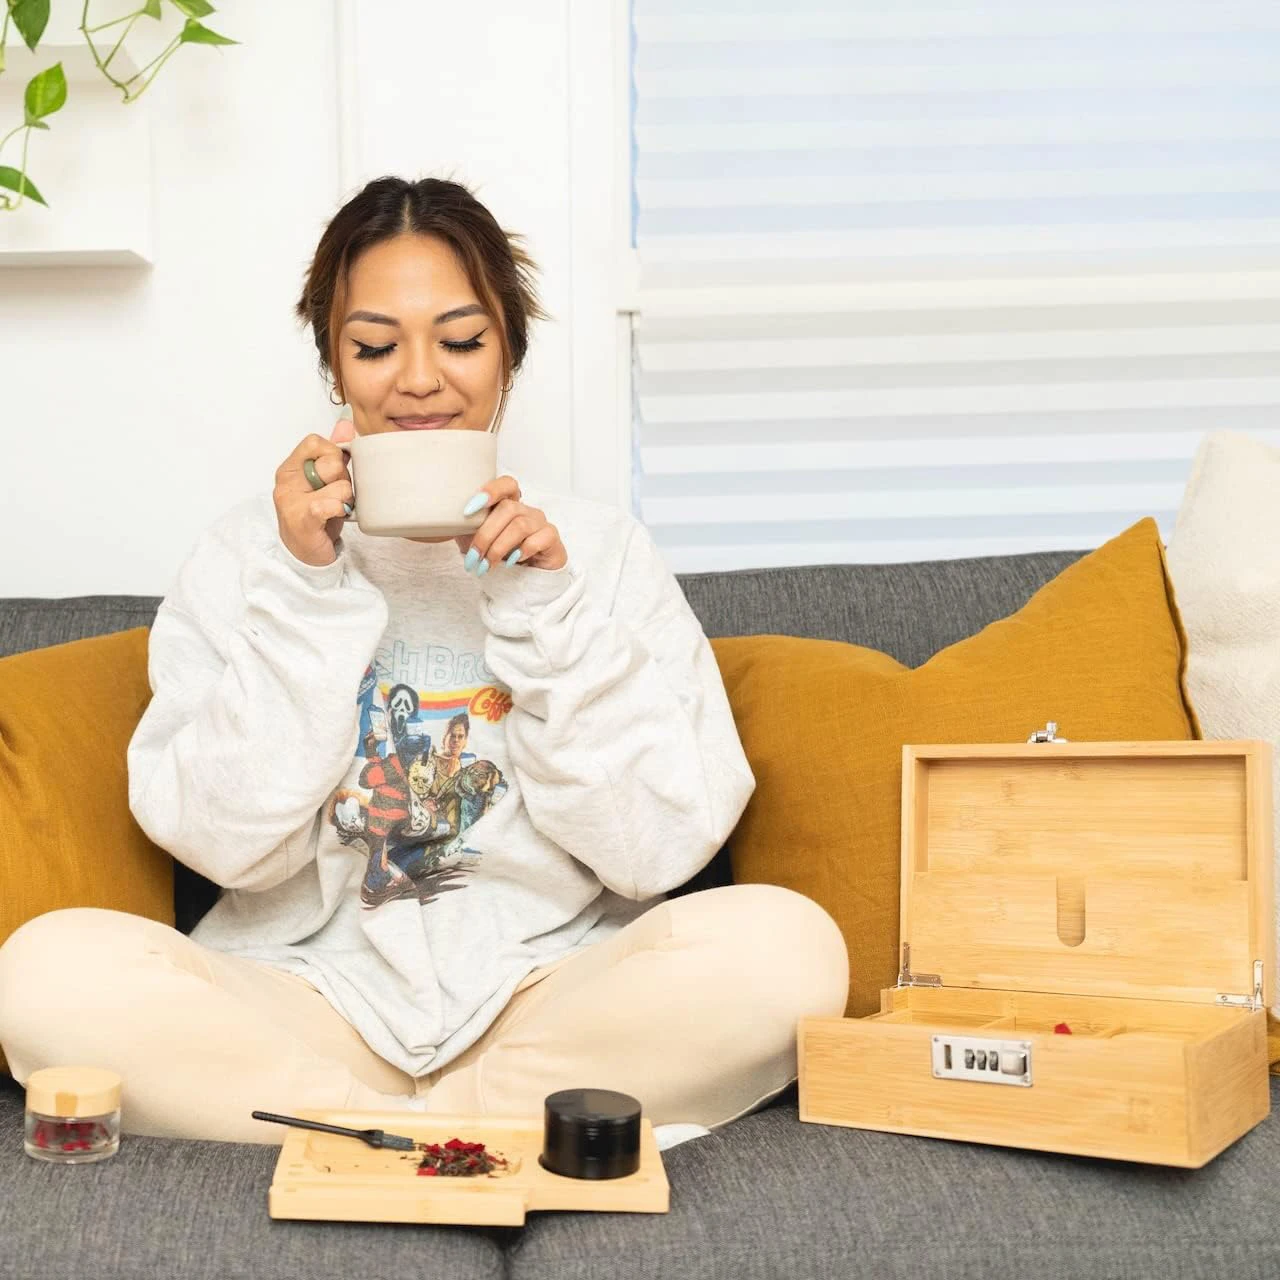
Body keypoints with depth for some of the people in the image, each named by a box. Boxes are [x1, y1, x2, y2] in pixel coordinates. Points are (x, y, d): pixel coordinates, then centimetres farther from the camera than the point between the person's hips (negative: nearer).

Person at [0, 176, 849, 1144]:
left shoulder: (601, 548, 5)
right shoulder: (248, 554, 5)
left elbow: (660, 845, -4)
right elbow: (227, 840, -6)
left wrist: (546, 612, -13)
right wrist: (309, 592, -12)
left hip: (549, 997, 0)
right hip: (310, 1005, 1)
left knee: (786, 944, -27)